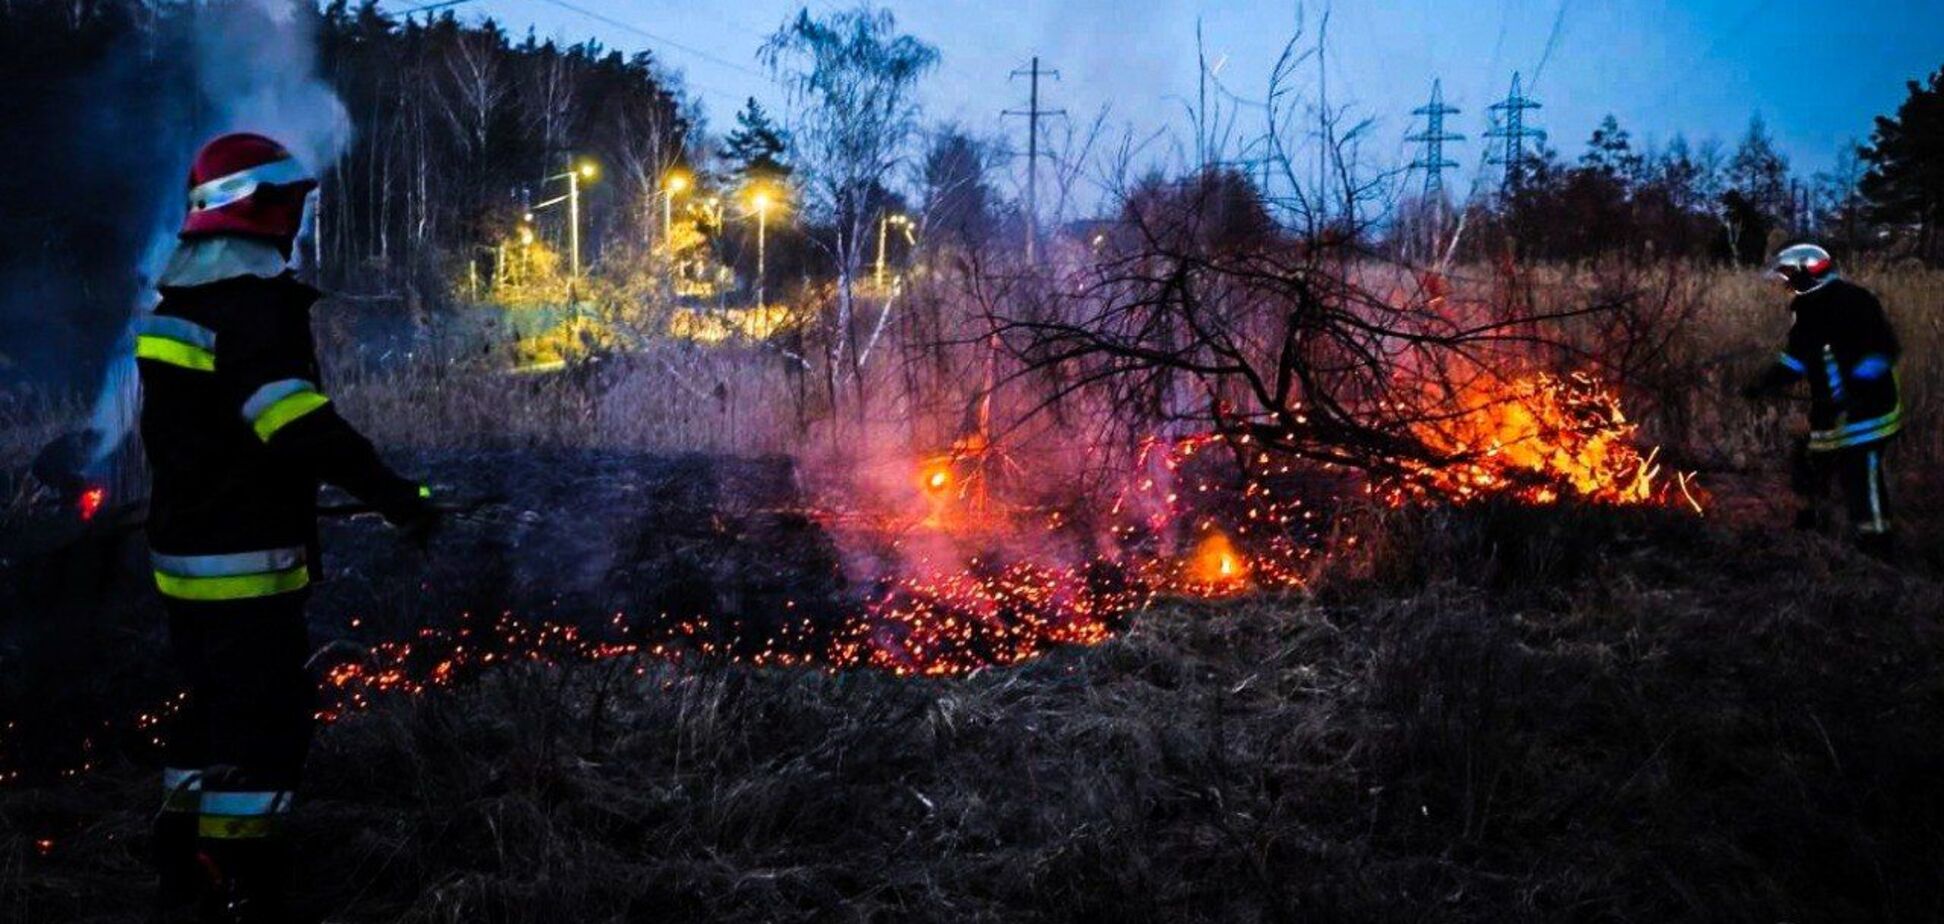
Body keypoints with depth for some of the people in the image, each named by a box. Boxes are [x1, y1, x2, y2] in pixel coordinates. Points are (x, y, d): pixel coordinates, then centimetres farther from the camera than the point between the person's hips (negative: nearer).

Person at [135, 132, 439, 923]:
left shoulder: (181, 290, 14)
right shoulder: (253, 295, -17)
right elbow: (294, 419, -29)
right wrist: (393, 493, -31)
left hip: (184, 547, 10)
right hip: (248, 559, -10)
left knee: (211, 710, 20)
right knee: (265, 720, -4)